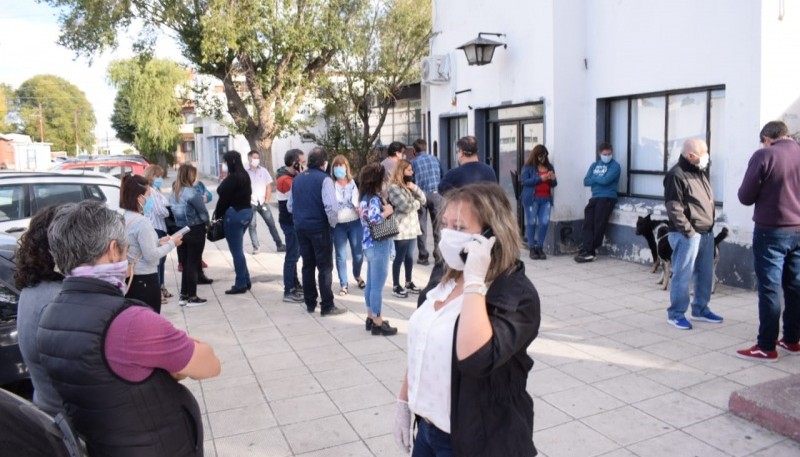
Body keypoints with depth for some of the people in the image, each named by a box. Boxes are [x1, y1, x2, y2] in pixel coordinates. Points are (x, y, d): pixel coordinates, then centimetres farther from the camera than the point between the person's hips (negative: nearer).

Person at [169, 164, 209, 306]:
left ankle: (183, 295, 18)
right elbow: (202, 212, -12)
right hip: (195, 230, -7)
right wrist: (206, 222, 6)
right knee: (193, 263, 2)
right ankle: (192, 297, 7)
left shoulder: (173, 192, 6)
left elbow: (173, 211, 7)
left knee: (185, 263, 14)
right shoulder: (191, 192, -17)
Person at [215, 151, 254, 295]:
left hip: (234, 214, -9)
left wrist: (217, 215, -3)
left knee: (236, 250, -2)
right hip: (246, 211, 9)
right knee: (238, 249, 17)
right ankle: (245, 281, 20)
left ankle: (241, 284, 3)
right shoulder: (245, 175, 11)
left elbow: (224, 199, -16)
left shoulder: (232, 178, -17)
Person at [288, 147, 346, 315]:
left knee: (308, 265, 15)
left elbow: (290, 206, 11)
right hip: (319, 227, -6)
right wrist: (332, 223, -6)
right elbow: (331, 207, -22)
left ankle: (310, 303, 22)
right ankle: (327, 306, 5)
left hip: (300, 227, 6)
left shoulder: (297, 179, 8)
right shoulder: (324, 179, -12)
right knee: (325, 267, 2)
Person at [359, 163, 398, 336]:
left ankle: (371, 317, 27)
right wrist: (387, 212, -20)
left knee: (371, 284, 17)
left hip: (370, 245, 10)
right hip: (378, 246, -10)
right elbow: (373, 219, -34)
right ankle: (377, 323, 7)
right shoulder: (374, 199, -19)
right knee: (377, 285, -1)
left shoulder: (365, 197, 10)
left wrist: (384, 207, 0)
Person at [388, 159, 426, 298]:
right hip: (401, 229, -8)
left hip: (412, 226, 8)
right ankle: (396, 286, 9)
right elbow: (405, 206, -21)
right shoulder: (394, 187, -13)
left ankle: (408, 283, 27)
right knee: (400, 257, -1)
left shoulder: (409, 185, 15)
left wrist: (414, 188, -8)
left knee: (409, 256, 14)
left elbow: (423, 200, 9)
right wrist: (417, 203, -2)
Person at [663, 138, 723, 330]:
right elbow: (673, 208, -18)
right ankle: (676, 314, 7)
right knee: (683, 275, -3)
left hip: (707, 232, 9)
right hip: (687, 235, -9)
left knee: (705, 274, 15)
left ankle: (700, 310, 29)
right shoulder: (676, 175, -14)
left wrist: (709, 225, 17)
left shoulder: (702, 171, 15)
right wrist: (688, 230, -19)